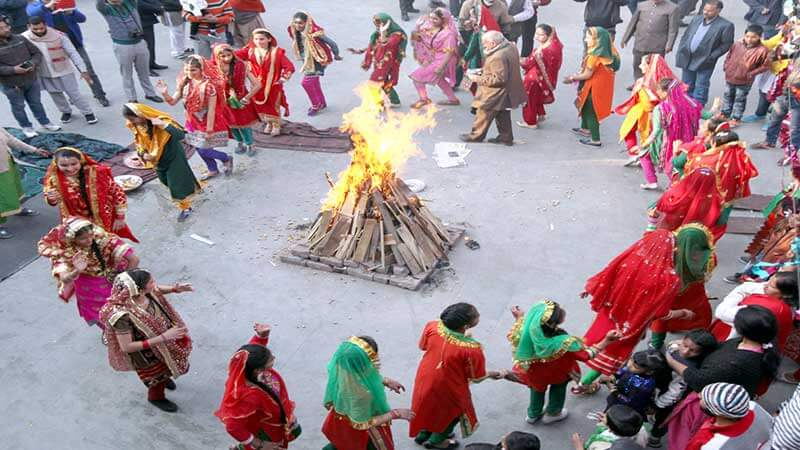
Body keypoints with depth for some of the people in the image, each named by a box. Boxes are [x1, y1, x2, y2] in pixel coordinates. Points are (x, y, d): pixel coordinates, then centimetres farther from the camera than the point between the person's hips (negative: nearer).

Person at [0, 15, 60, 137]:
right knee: (18, 106, 12)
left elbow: (37, 53, 4)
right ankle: (26, 127, 28)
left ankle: (45, 122, 35)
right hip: (11, 85, -3)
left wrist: (33, 63, -15)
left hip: (31, 80, 3)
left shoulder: (20, 39, -2)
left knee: (36, 103, 19)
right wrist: (13, 69, -26)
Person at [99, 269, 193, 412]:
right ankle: (156, 397, 57)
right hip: (147, 354, -5)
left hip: (162, 336, 6)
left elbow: (156, 290, 1)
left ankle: (162, 378, 67)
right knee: (157, 374, 23)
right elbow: (126, 347, -34)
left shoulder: (146, 293, -25)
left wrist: (174, 289, -20)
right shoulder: (122, 315, -42)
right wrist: (163, 337, -39)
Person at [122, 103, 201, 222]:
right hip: (158, 160, 7)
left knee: (177, 183, 2)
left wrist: (164, 125, -51)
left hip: (173, 157, -7)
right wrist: (143, 154, -16)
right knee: (166, 181, 26)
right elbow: (139, 142, 4)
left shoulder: (161, 120, -31)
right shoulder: (134, 126, -12)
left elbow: (181, 136, -40)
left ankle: (185, 208, 25)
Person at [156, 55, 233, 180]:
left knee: (204, 151, -3)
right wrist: (165, 93, -23)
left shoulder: (208, 86, -25)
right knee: (199, 149, 18)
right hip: (193, 122, 7)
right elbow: (173, 101, -2)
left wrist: (209, 129, -20)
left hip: (207, 122, -7)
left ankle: (227, 158, 25)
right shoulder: (185, 83, -5)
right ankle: (213, 169, 41)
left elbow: (211, 110, -22)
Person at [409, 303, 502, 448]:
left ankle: (422, 435, 57)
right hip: (448, 388, -4)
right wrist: (491, 374, 3)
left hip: (425, 379, 5)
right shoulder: (471, 349, -36)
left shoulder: (432, 326, -25)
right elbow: (476, 378, -19)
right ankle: (436, 440, 51)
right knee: (453, 411, 29)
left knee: (430, 406, 33)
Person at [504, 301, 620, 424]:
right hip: (555, 375, -3)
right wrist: (607, 340, -21)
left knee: (538, 386, 35)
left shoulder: (527, 328, -36)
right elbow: (587, 354, -26)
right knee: (559, 385, 33)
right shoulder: (562, 343, -44)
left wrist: (519, 318, 4)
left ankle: (533, 414, 58)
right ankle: (552, 414, 54)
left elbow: (514, 336, -11)